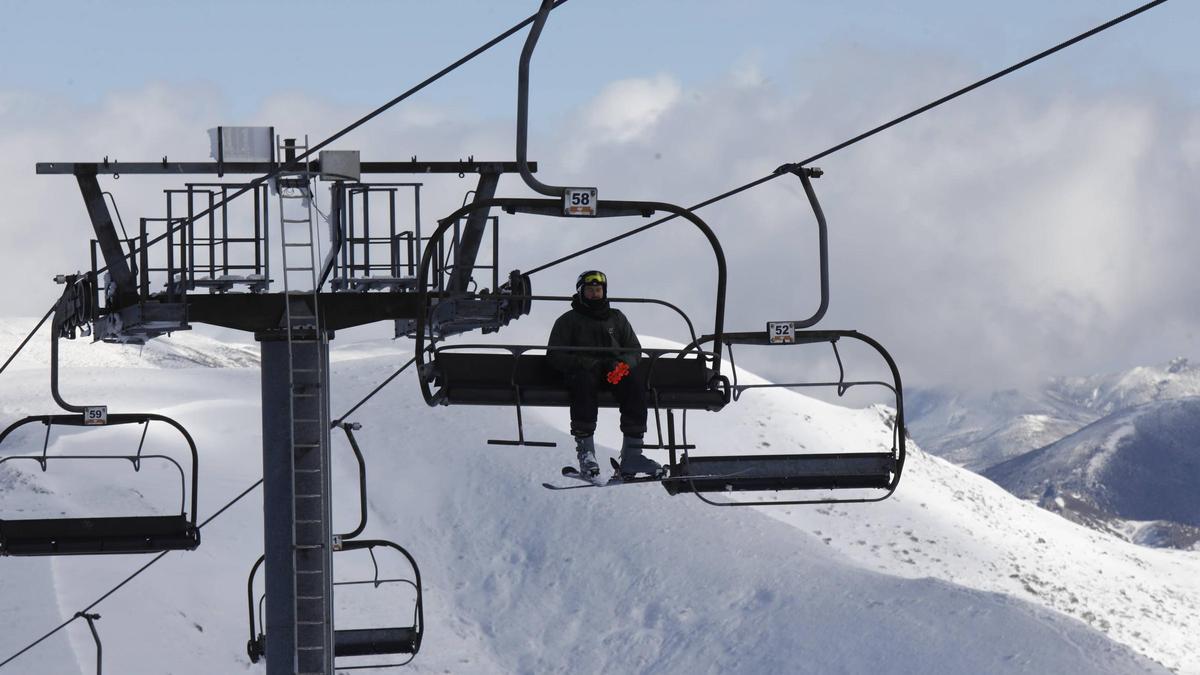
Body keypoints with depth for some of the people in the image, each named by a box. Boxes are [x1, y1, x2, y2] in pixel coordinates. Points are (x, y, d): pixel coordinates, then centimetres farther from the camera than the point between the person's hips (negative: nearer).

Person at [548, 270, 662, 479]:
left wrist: (624, 365, -7)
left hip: (614, 372, 2)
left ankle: (632, 452, -39)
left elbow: (635, 349, 17)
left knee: (634, 380, -32)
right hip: (582, 369, -2)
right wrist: (582, 363, -12)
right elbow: (555, 355, 5)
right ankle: (585, 449, -44)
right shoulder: (568, 321, 17)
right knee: (584, 381, -39)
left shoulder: (616, 318, 25)